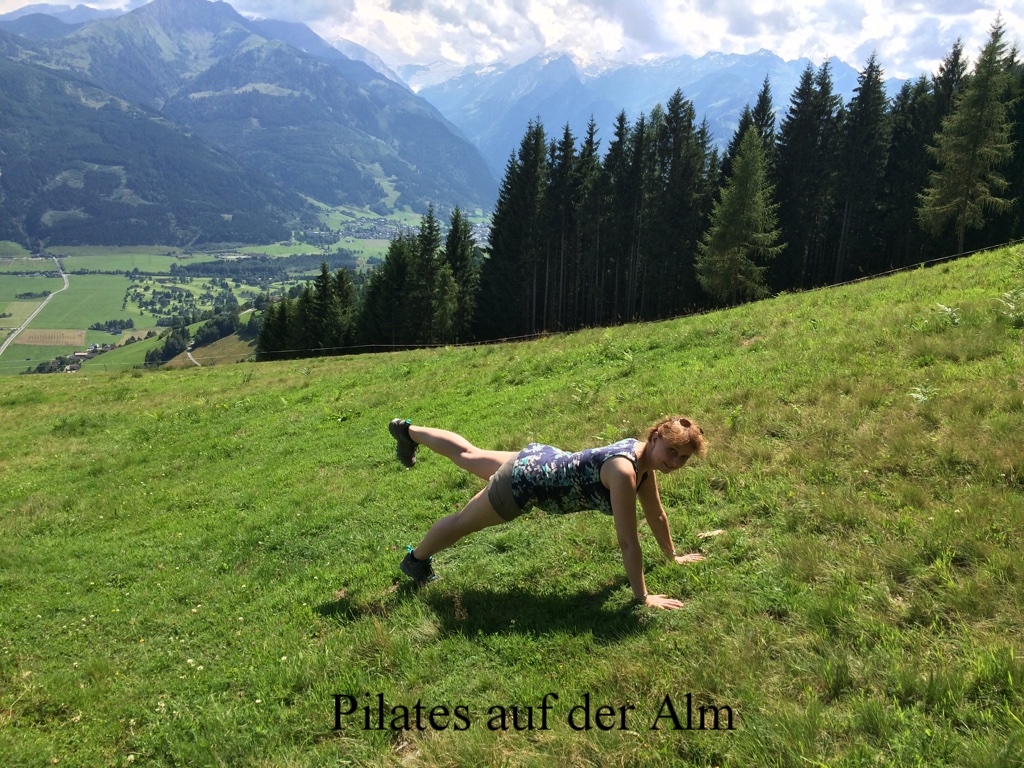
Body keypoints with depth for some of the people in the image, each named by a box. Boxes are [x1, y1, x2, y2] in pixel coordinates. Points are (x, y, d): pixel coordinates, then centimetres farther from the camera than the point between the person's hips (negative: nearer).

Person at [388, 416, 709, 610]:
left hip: (540, 460, 8)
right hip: (525, 481, -8)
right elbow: (628, 541, -31)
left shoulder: (645, 456, -8)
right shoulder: (624, 471, -34)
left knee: (468, 456, 30)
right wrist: (643, 597, -25)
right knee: (462, 521, 19)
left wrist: (673, 555, 14)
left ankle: (408, 431, 53)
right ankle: (416, 560, 45)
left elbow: (656, 514, 7)